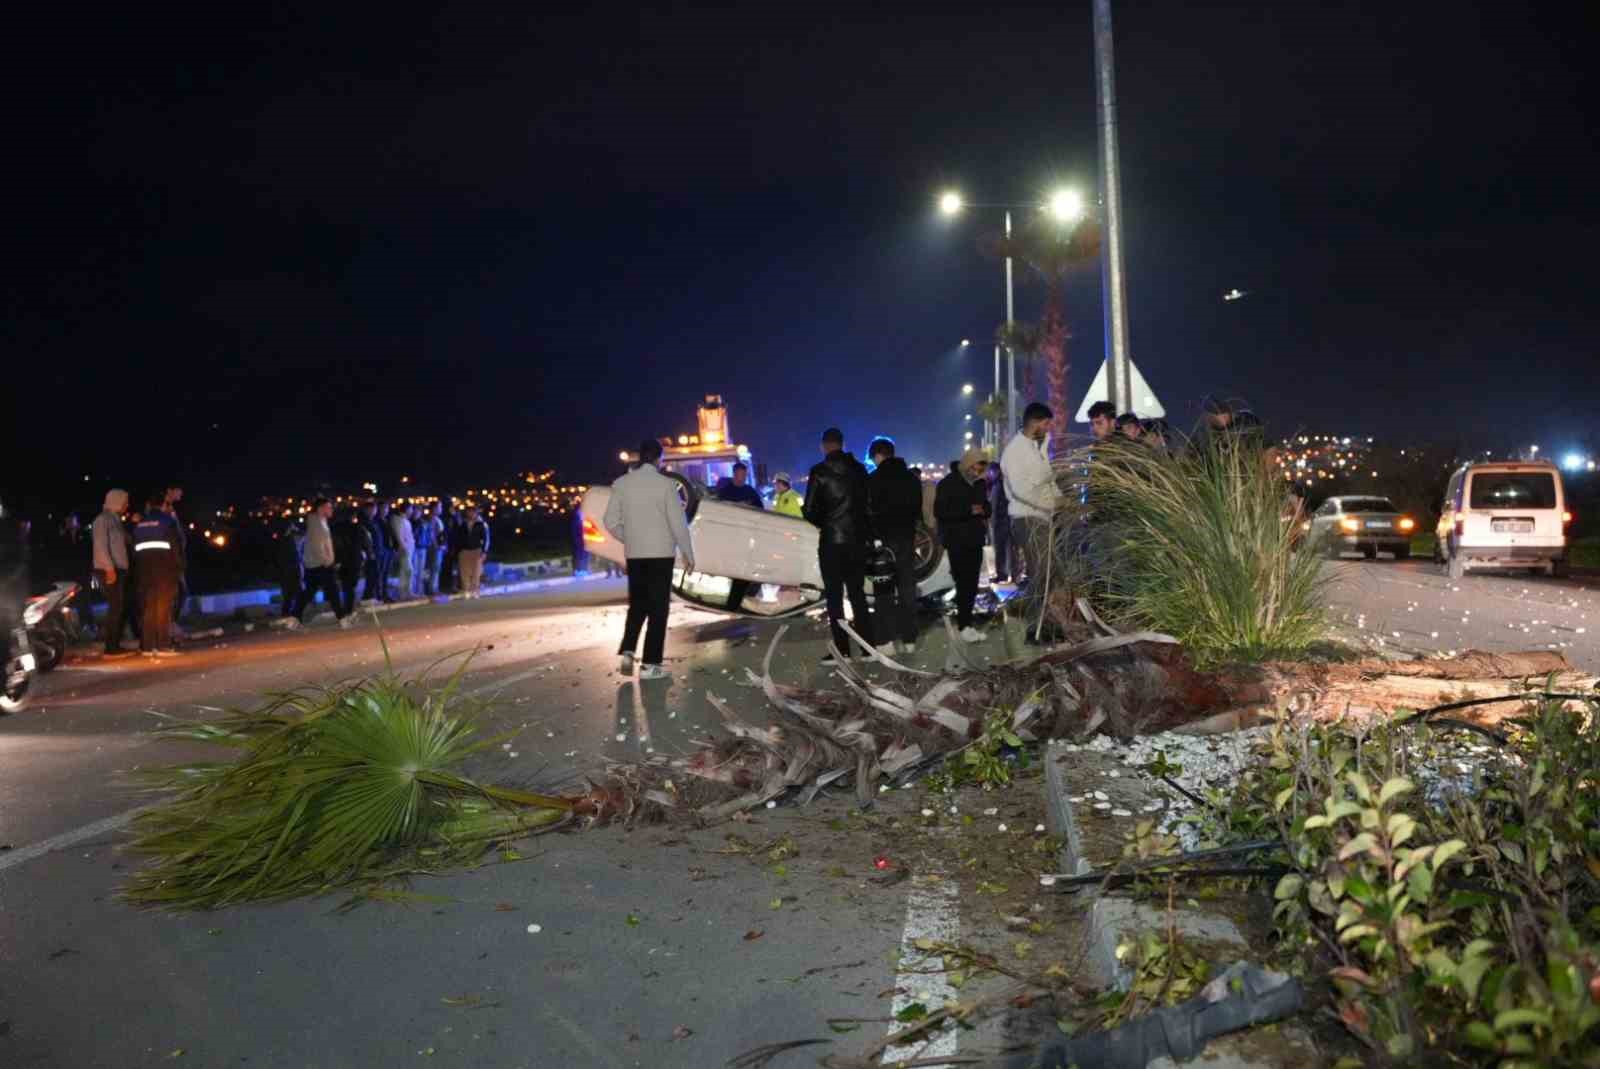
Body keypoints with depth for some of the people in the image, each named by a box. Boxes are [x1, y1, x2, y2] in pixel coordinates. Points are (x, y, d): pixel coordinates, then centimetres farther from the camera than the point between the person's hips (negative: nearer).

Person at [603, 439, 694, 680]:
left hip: (634, 554, 4)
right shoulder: (666, 484, -11)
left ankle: (627, 653, 4)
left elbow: (611, 522, 1)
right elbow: (678, 523, -10)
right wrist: (688, 553, 0)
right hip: (660, 554, -4)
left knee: (637, 605, 18)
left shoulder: (621, 483, 0)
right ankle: (650, 664, 3)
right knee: (657, 609, 3)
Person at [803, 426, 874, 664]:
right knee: (858, 594, 12)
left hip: (831, 541, -4)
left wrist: (822, 523, 8)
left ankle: (842, 650, 0)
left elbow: (809, 510, -11)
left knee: (835, 597, 2)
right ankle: (868, 646, 9)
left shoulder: (820, 472, -10)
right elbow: (868, 502, 5)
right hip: (857, 539, 4)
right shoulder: (859, 469, 3)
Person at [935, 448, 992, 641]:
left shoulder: (981, 484, 13)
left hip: (976, 541, 6)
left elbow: (986, 505, 25)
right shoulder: (949, 484, -6)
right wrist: (968, 511, -19)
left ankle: (964, 622, 12)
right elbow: (939, 511, -12)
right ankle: (964, 626, -8)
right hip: (957, 541, -6)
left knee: (972, 585, 4)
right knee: (964, 583, -12)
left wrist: (984, 511, 0)